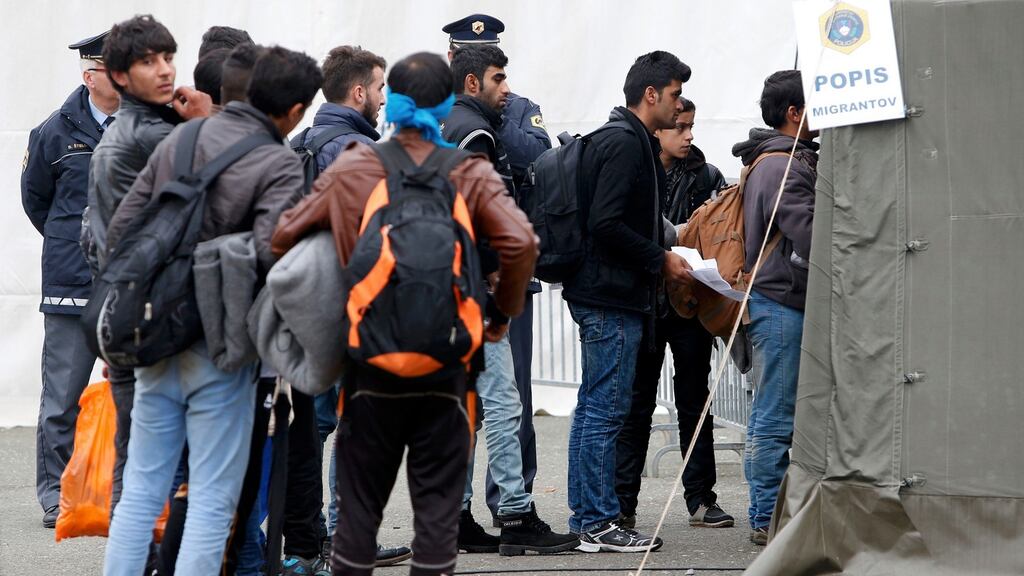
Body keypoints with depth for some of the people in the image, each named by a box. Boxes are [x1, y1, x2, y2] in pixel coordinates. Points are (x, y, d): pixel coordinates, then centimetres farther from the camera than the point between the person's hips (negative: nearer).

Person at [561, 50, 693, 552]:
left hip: (601, 296, 11)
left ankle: (586, 518, 18)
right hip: (612, 299, -11)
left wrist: (665, 253, 15)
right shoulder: (626, 144, -15)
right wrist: (660, 260, -14)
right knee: (606, 410, -7)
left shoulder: (628, 141, 18)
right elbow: (606, 223, -23)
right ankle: (598, 524, -5)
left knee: (593, 409, 13)